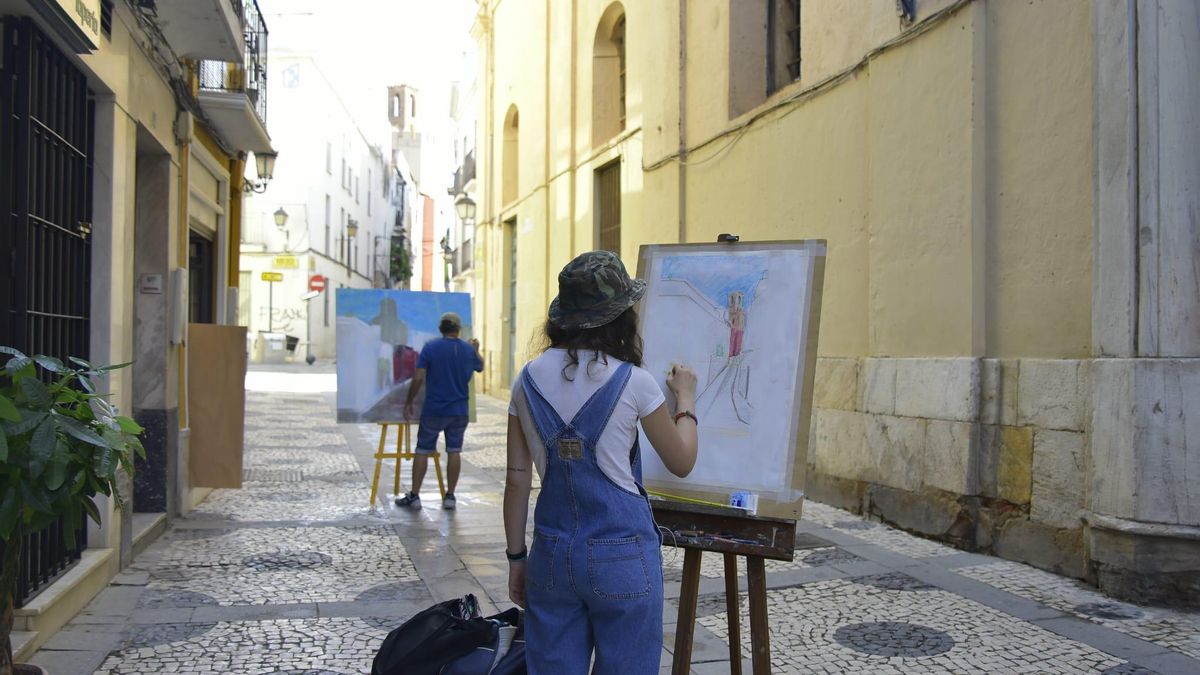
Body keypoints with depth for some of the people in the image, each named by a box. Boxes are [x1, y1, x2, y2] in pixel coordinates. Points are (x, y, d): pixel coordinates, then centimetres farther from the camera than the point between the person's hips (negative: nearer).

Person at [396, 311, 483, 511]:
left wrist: (409, 402, -1)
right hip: (459, 411, 2)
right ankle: (450, 497, 10)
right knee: (454, 451, 8)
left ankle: (414, 496, 10)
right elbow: (480, 367, 23)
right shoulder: (468, 350, 2)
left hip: (433, 410, -2)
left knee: (423, 451, 6)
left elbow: (418, 378, -12)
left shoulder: (430, 347, -9)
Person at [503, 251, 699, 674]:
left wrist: (516, 557, 13)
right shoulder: (631, 382, -10)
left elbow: (517, 480, 3)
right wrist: (686, 400, 17)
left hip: (552, 554, 4)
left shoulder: (529, 381, 0)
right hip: (622, 558, -4)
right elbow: (682, 463, 2)